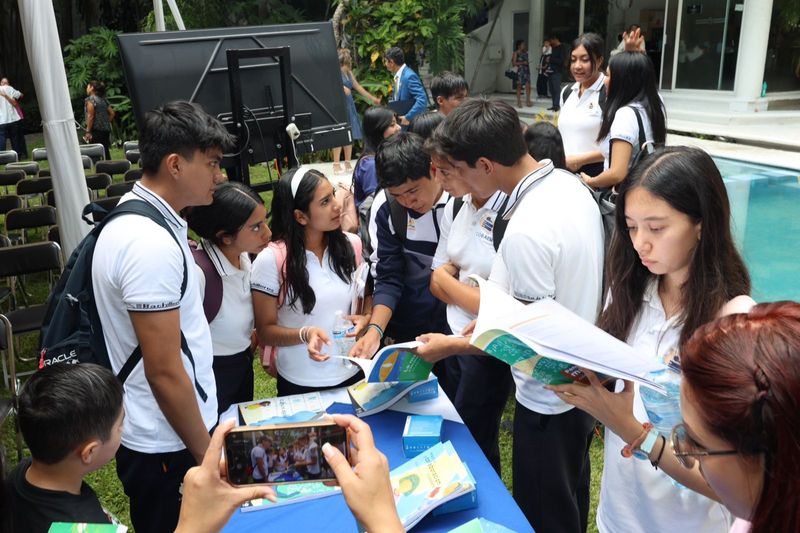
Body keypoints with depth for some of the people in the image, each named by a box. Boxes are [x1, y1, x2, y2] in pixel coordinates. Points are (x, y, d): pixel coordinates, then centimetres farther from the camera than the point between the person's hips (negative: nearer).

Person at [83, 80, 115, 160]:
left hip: (96, 130, -7)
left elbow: (90, 116, -14)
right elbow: (112, 113, 14)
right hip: (106, 129, 7)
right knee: (105, 151, 10)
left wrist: (88, 131, -14)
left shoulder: (90, 99, -6)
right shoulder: (103, 100, 14)